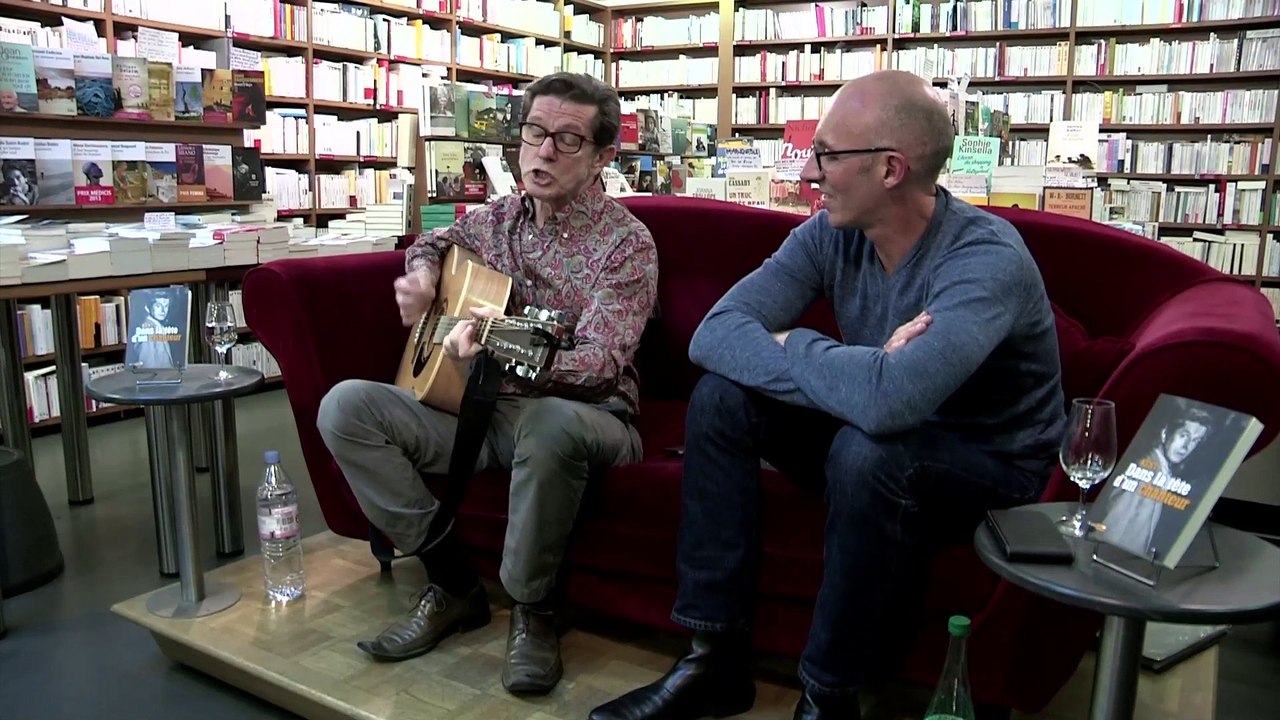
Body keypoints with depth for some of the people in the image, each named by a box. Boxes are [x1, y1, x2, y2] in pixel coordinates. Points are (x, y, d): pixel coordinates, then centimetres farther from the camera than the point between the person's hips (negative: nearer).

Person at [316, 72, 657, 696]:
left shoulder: (626, 243, -11)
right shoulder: (498, 217, 7)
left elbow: (600, 366, -25)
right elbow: (436, 240, 31)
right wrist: (421, 272, 6)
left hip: (587, 417, -5)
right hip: (484, 408, 6)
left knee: (550, 422, -42)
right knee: (345, 406, -13)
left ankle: (532, 608, -15)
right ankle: (452, 582, -6)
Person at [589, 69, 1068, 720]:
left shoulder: (986, 258, -28)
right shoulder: (831, 234, -8)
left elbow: (889, 398, -45)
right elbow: (715, 333, -19)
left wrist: (790, 346, -26)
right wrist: (853, 371, -33)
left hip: (991, 468, -6)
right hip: (881, 434, 6)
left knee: (867, 450, -36)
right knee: (721, 396, -10)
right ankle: (715, 660, -5)